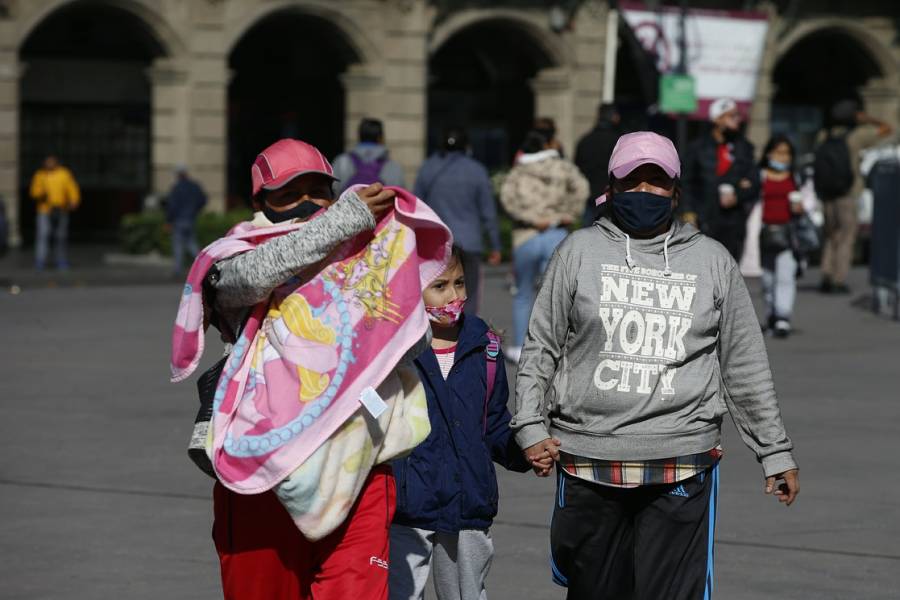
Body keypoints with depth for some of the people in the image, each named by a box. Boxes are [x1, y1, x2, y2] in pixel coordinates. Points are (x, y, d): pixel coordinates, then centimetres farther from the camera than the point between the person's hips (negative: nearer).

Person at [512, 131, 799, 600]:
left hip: (681, 468, 0)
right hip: (588, 462, 1)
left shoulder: (712, 261, 10)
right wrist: (529, 426, -3)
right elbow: (541, 347, 9)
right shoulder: (579, 251, 7)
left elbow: (745, 367, 14)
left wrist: (775, 452, 15)